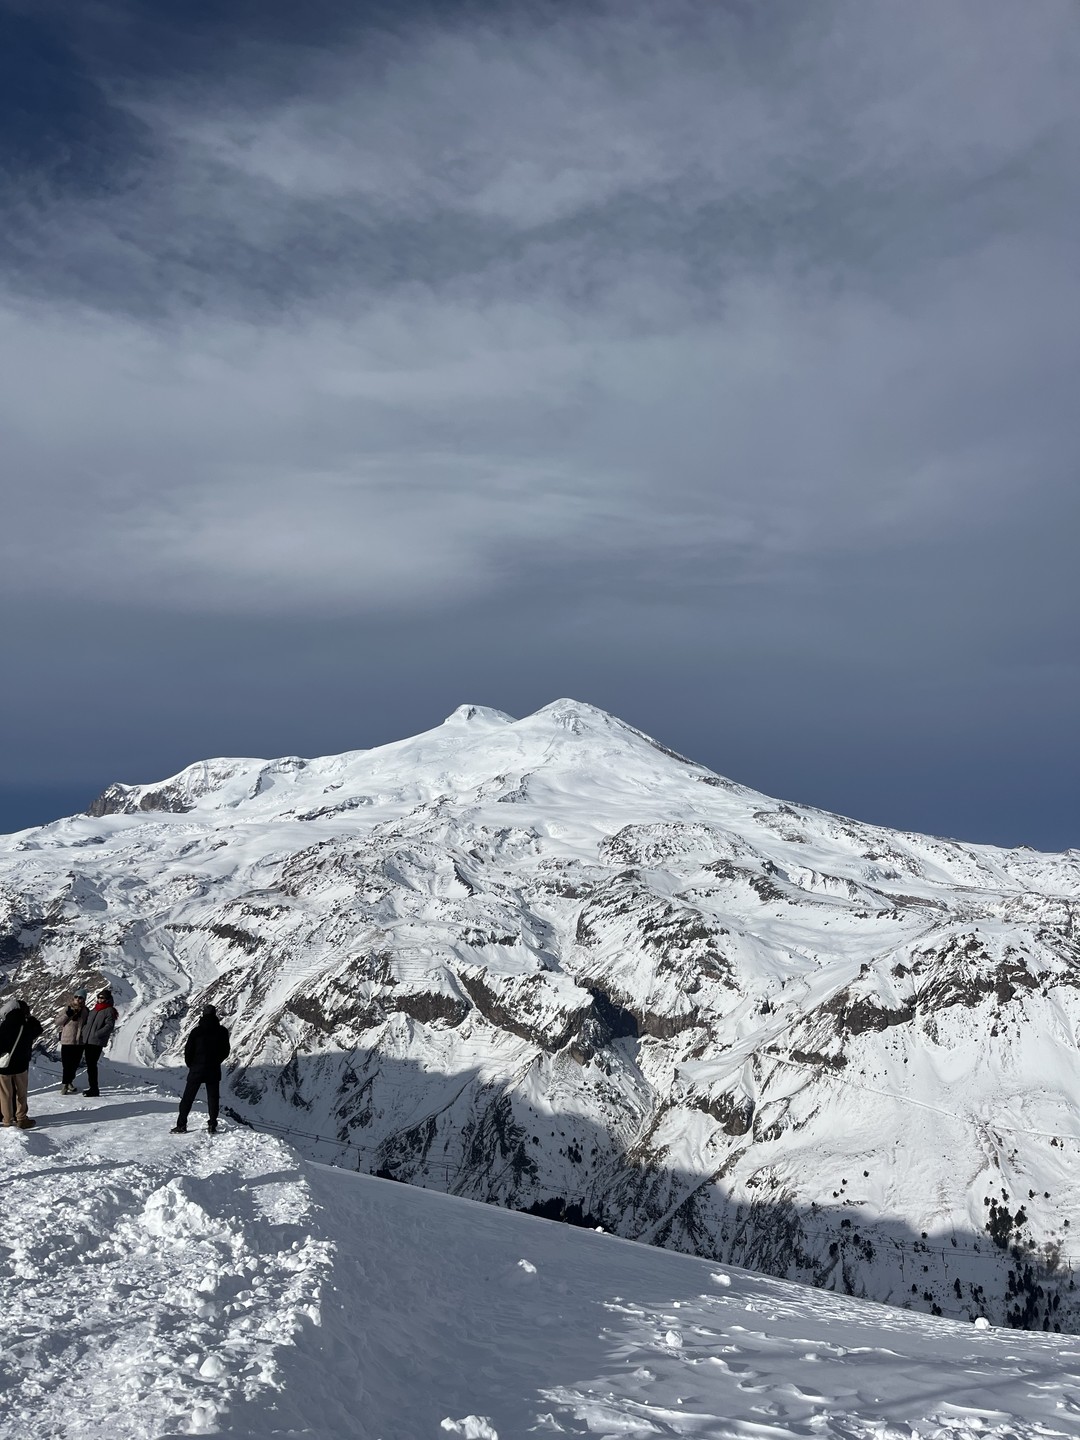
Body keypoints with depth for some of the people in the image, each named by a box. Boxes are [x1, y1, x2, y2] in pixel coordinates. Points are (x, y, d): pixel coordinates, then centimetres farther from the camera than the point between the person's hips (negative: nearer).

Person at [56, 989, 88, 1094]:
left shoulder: (86, 1011, 6)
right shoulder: (67, 1009, -2)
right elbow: (57, 1022, -3)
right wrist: (67, 1015, -15)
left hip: (79, 1041, 3)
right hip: (67, 1041, -3)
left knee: (75, 1064, 11)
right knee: (67, 1064, -7)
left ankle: (69, 1082, 28)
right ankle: (64, 1084, 2)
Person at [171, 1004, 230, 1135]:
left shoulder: (196, 1031, -9)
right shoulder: (222, 1031, -4)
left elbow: (188, 1050, -5)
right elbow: (226, 1051, 4)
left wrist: (190, 1065, 11)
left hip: (196, 1070, -1)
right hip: (214, 1071, 1)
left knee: (188, 1098, 6)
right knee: (213, 1098, 9)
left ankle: (181, 1125, 5)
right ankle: (212, 1126, 7)